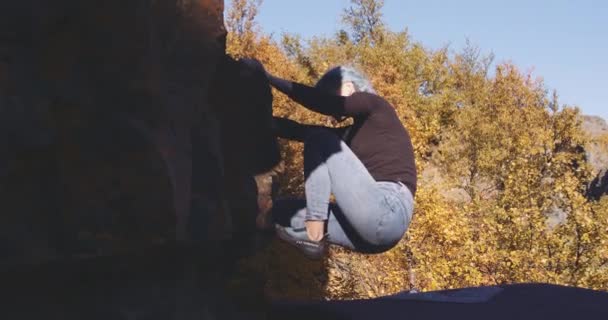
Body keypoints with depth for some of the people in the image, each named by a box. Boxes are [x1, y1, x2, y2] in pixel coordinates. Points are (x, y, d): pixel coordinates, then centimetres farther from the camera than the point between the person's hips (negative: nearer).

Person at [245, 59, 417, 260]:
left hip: (387, 211, -9)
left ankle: (313, 237, -10)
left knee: (320, 140, -7)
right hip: (374, 222, 9)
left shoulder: (376, 106, 4)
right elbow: (303, 131, 16)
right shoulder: (352, 133, 26)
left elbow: (325, 104, -13)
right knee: (282, 211, 14)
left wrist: (270, 78, -10)